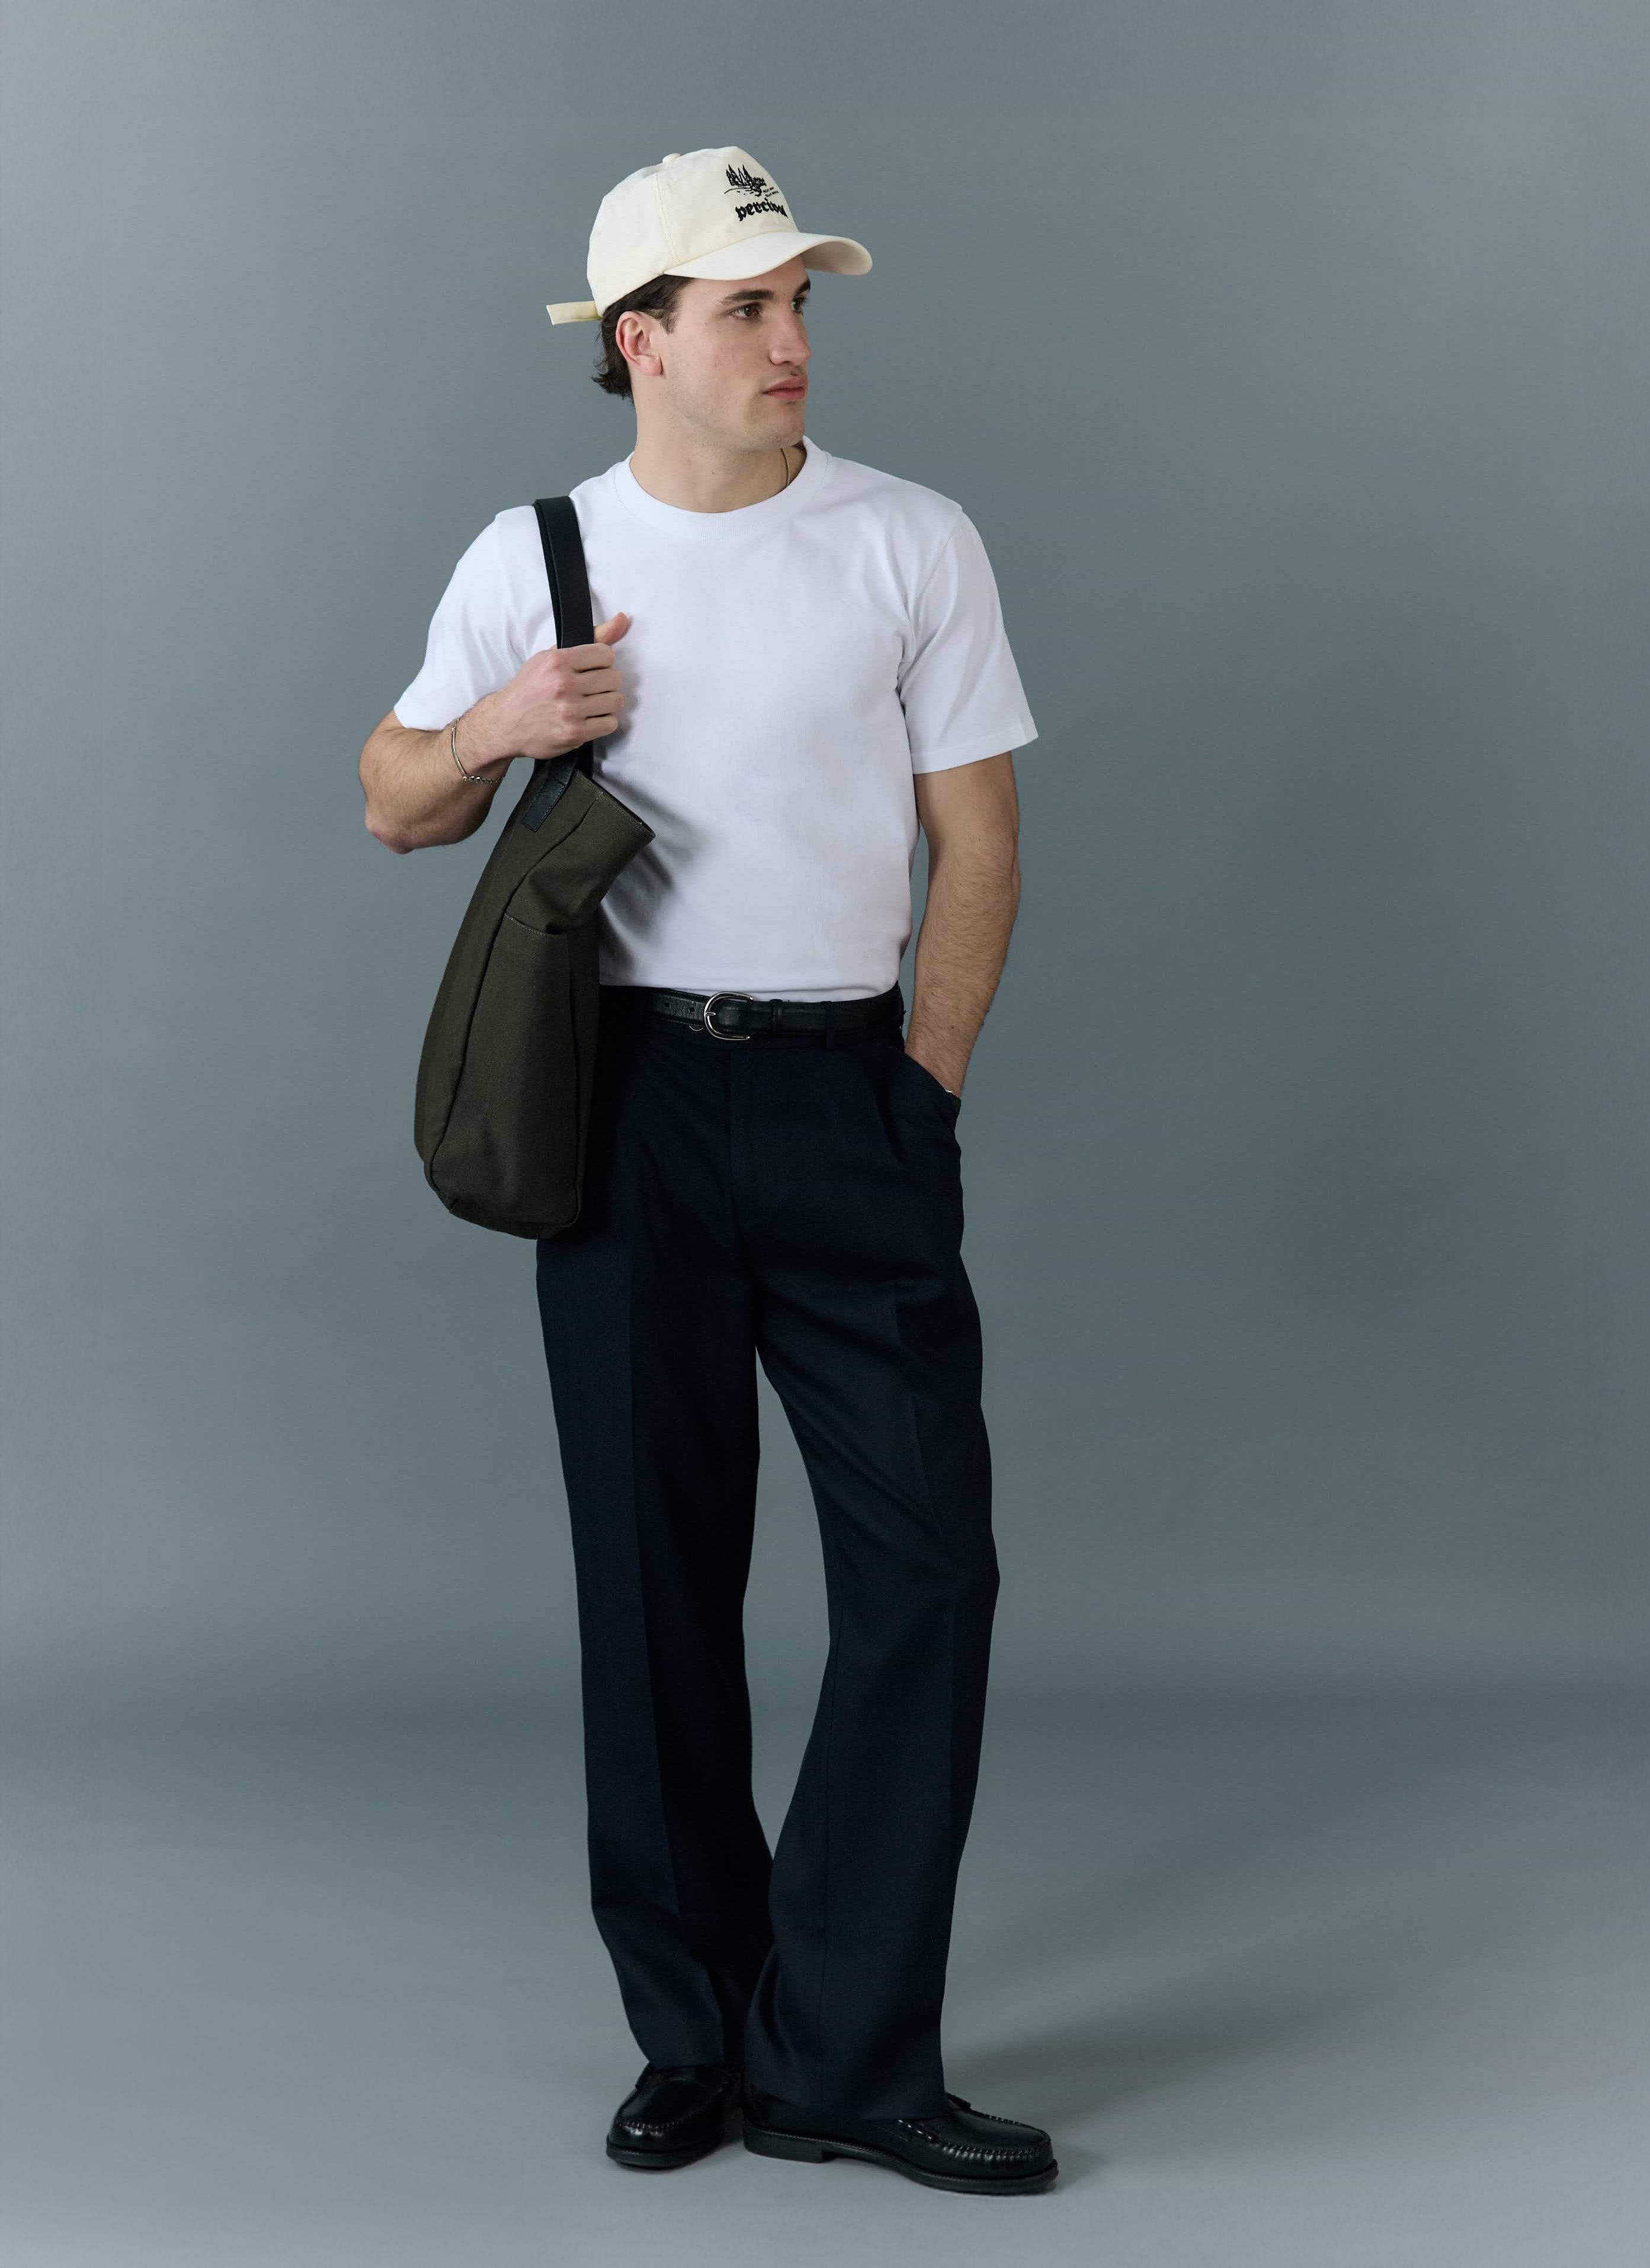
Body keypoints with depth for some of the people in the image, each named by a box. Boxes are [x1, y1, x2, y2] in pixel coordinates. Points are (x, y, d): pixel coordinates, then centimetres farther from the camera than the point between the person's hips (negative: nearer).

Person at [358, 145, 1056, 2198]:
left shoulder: (912, 544, 5)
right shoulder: (536, 558, 8)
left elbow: (976, 841, 5)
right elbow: (394, 807, 13)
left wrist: (922, 1089, -3)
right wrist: (494, 726, -9)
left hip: (850, 1094, 0)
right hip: (627, 1097, 1)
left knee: (926, 1560, -7)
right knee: (655, 1572, 5)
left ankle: (841, 2057, 2)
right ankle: (692, 2036, 17)